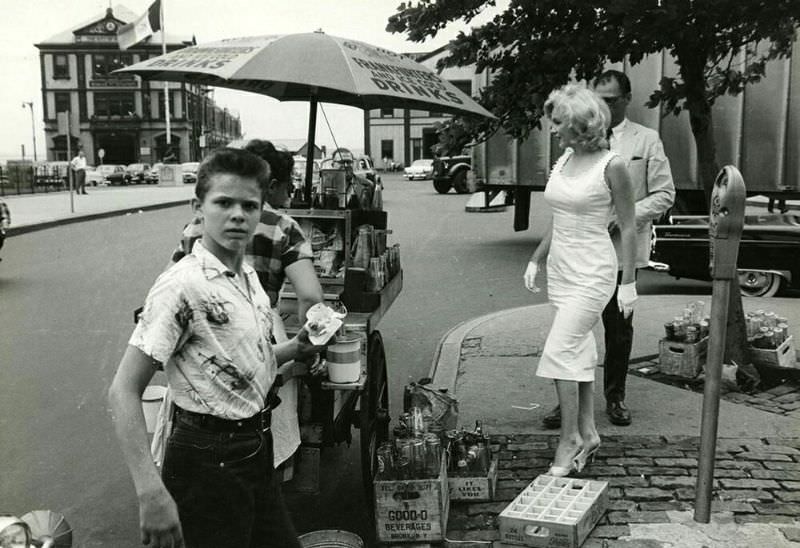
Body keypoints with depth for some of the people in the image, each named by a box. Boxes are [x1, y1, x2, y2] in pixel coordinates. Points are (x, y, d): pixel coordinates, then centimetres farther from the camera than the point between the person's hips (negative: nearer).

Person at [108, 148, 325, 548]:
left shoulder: (248, 276, 6)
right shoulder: (182, 286, -20)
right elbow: (123, 391, -22)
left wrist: (295, 348, 5)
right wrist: (151, 493, -30)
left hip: (256, 452, 8)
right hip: (208, 461, -8)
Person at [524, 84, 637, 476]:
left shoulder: (611, 166, -12)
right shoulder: (563, 160, 8)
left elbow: (628, 228, -9)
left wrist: (628, 283, -10)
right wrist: (535, 260, 15)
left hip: (593, 272, -7)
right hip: (560, 269, 7)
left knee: (559, 351, -12)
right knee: (579, 352, 13)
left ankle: (570, 438, 1)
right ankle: (587, 432, 24)